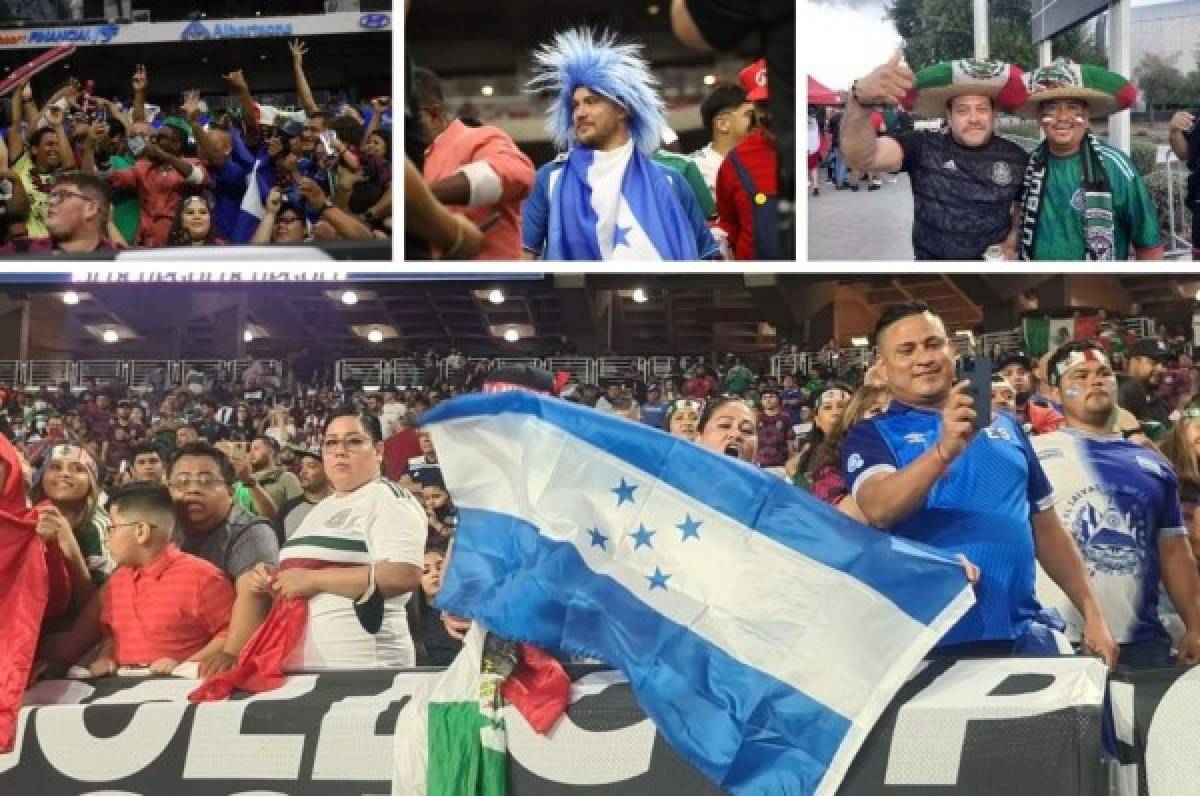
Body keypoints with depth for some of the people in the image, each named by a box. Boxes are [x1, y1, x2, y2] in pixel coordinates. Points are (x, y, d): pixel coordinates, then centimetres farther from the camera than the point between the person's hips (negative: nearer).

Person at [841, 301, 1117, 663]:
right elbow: (879, 510, -20)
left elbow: (1046, 527, 18)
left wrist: (1092, 613, 12)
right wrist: (945, 448, -34)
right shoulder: (872, 435, 0)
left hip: (1024, 633, 4)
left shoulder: (1005, 425, 13)